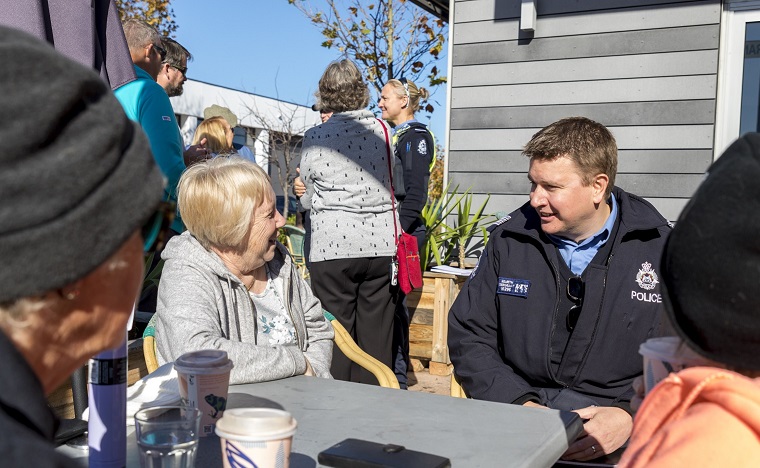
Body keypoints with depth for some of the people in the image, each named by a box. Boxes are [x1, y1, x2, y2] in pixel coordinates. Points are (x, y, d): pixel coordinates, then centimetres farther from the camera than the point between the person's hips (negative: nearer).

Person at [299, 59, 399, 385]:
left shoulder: (315, 137, -3)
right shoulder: (382, 130, 4)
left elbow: (306, 198, 6)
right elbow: (397, 187, 12)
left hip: (333, 247, -3)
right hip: (380, 246, 3)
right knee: (376, 336, 8)